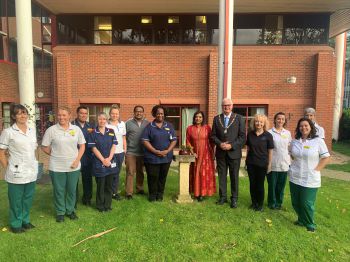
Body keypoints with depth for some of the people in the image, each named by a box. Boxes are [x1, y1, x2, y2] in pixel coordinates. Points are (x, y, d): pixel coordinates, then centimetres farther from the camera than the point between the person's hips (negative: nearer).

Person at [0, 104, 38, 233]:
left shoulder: (32, 131, 7)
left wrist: (33, 165, 13)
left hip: (31, 171, 5)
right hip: (16, 173, -5)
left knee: (28, 198, 16)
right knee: (16, 200, 8)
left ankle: (25, 220, 33)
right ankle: (16, 224, 24)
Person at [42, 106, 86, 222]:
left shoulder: (76, 129, 0)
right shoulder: (51, 130, -5)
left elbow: (82, 146, 5)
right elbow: (44, 147, 2)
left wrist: (77, 160, -4)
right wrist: (55, 155, -1)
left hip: (74, 167, 2)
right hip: (57, 167, -1)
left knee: (72, 190, 13)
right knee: (59, 191, 11)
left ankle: (70, 210, 33)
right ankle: (60, 212, 30)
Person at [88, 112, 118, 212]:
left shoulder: (111, 132, 6)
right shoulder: (93, 133, -1)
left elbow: (114, 146, 2)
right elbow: (93, 148, -6)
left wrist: (109, 159, -9)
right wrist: (103, 160, -12)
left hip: (111, 162, 3)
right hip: (99, 163, -3)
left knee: (109, 185, 9)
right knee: (100, 185, 5)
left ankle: (108, 205, 23)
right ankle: (100, 206, 20)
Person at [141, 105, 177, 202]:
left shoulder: (169, 126, 8)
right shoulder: (149, 126, 0)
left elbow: (174, 140, 5)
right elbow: (145, 141, -7)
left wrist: (167, 151, -11)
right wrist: (156, 151, -15)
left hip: (166, 157, 2)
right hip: (152, 157, -2)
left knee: (162, 177, 11)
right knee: (153, 177, 4)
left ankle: (160, 195, 27)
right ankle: (152, 195, 23)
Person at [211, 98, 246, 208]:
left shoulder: (239, 118, -1)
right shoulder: (216, 118, 6)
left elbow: (242, 136, -5)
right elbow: (213, 135, 6)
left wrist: (231, 145, -15)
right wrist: (220, 144, -12)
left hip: (234, 152, -2)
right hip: (221, 153, 2)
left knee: (234, 176, 8)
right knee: (222, 176, 10)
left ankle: (234, 198, 21)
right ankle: (223, 197, 24)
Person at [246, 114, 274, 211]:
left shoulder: (268, 135, -8)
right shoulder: (250, 134, 0)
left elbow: (270, 151, -4)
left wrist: (269, 164, -4)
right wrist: (247, 160, 8)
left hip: (262, 164, -3)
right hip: (251, 163, 3)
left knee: (260, 185, 8)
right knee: (252, 184, 11)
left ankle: (260, 204, 26)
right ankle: (254, 202, 28)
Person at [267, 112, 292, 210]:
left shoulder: (288, 133, 8)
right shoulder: (270, 132, -6)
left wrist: (289, 160, 10)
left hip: (284, 164, 4)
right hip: (273, 164, -4)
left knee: (281, 185, 11)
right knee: (272, 184, 6)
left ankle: (279, 202, 27)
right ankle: (272, 203, 21)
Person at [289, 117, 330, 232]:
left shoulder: (318, 141, -8)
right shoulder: (294, 141, 4)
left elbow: (326, 158, -6)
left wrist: (315, 170, -10)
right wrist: (295, 166, 8)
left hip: (310, 179, -4)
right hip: (295, 177, 4)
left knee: (307, 203, 0)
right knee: (296, 202, 12)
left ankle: (310, 224, 23)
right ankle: (301, 220, 34)